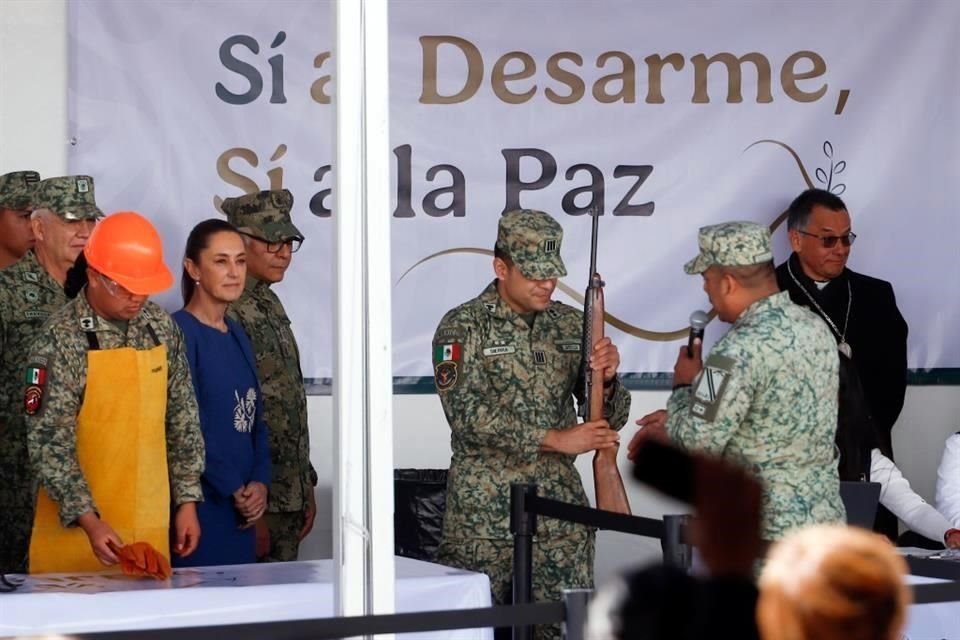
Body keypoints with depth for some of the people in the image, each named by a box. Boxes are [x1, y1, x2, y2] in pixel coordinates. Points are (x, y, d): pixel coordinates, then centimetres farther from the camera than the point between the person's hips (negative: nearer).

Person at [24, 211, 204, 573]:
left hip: (150, 527, 5)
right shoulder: (62, 339, -13)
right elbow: (48, 443, -15)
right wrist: (88, 520, -23)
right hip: (77, 530, -5)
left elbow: (182, 418, 12)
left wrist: (187, 499, 8)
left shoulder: (162, 327, 4)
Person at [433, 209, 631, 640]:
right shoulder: (463, 328, -5)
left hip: (560, 507, 4)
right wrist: (555, 440, -19)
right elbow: (468, 415, -16)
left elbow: (611, 418, 11)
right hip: (485, 512, -4)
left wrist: (606, 378, -12)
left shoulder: (573, 325, 8)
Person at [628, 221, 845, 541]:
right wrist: (675, 422, 15)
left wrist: (684, 386, 0)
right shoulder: (815, 327, 6)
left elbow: (699, 442, -18)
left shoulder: (740, 349, -21)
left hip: (769, 532, -8)